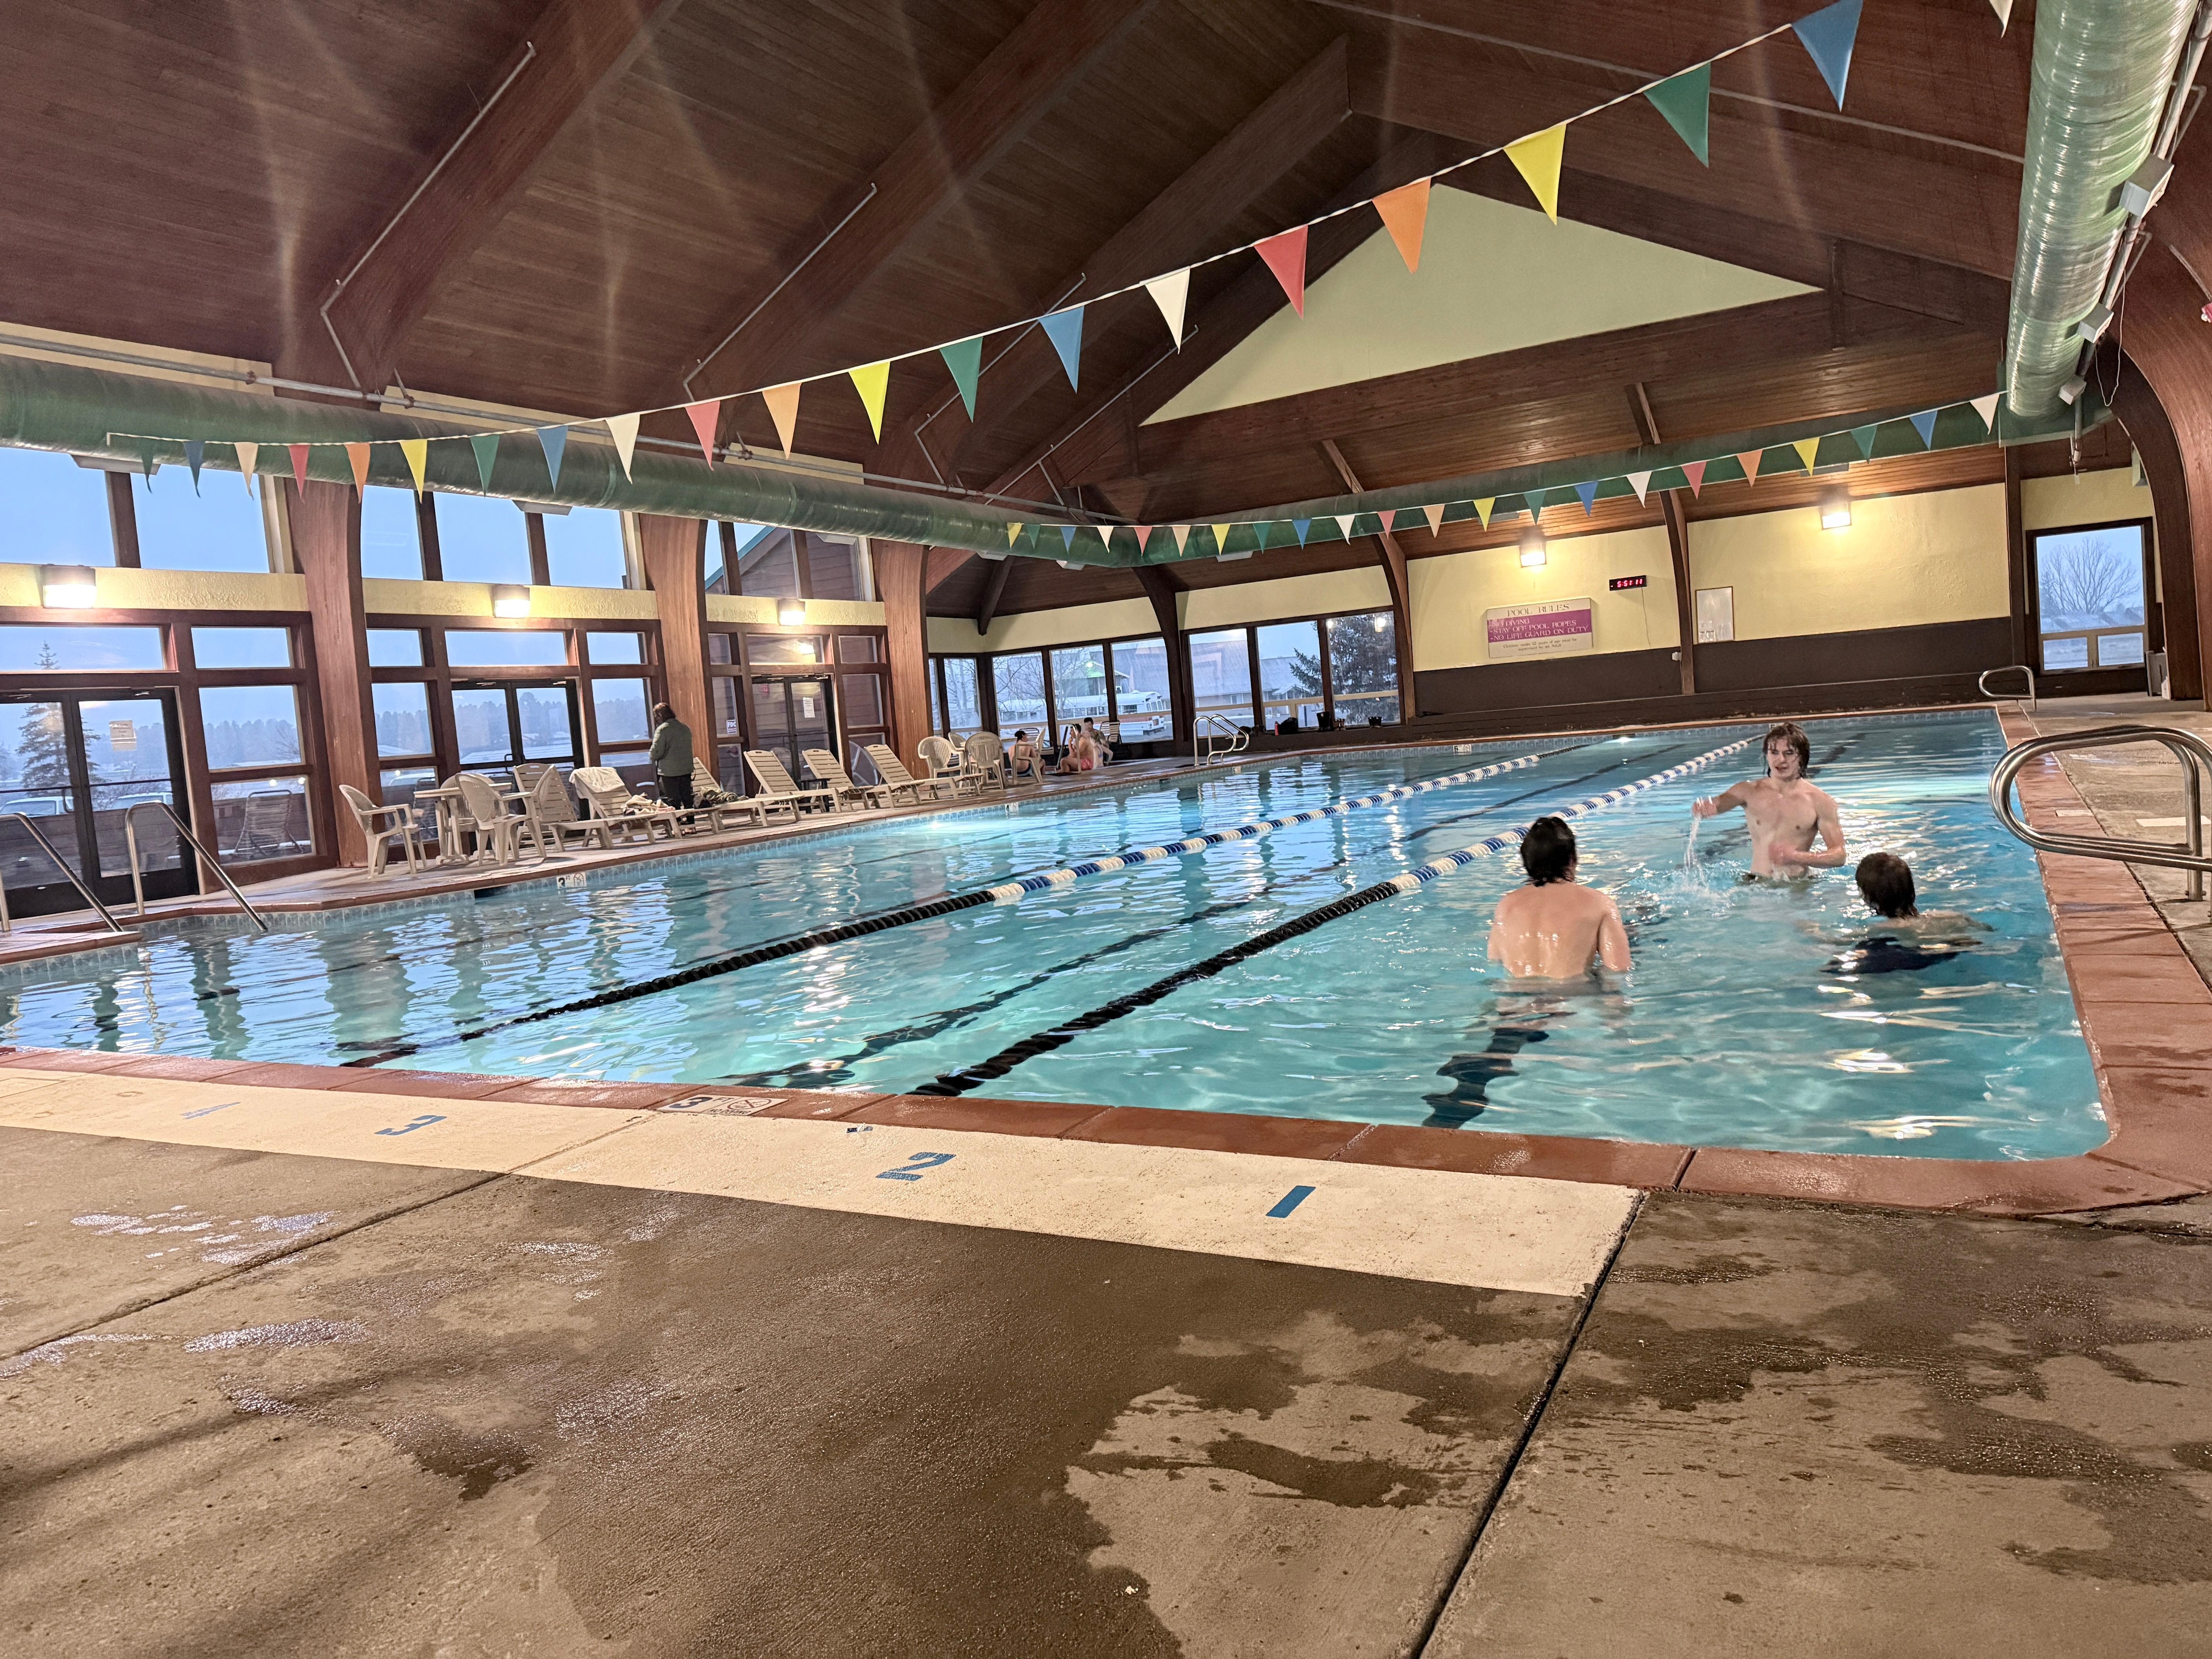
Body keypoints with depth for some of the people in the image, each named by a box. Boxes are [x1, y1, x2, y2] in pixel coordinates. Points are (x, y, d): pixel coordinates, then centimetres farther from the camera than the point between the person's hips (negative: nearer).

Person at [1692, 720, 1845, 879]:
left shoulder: (1820, 801, 0)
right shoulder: (1749, 791, 5)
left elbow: (1839, 856, -2)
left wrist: (1796, 857, -18)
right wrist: (1704, 807, -38)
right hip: (1756, 882, 1)